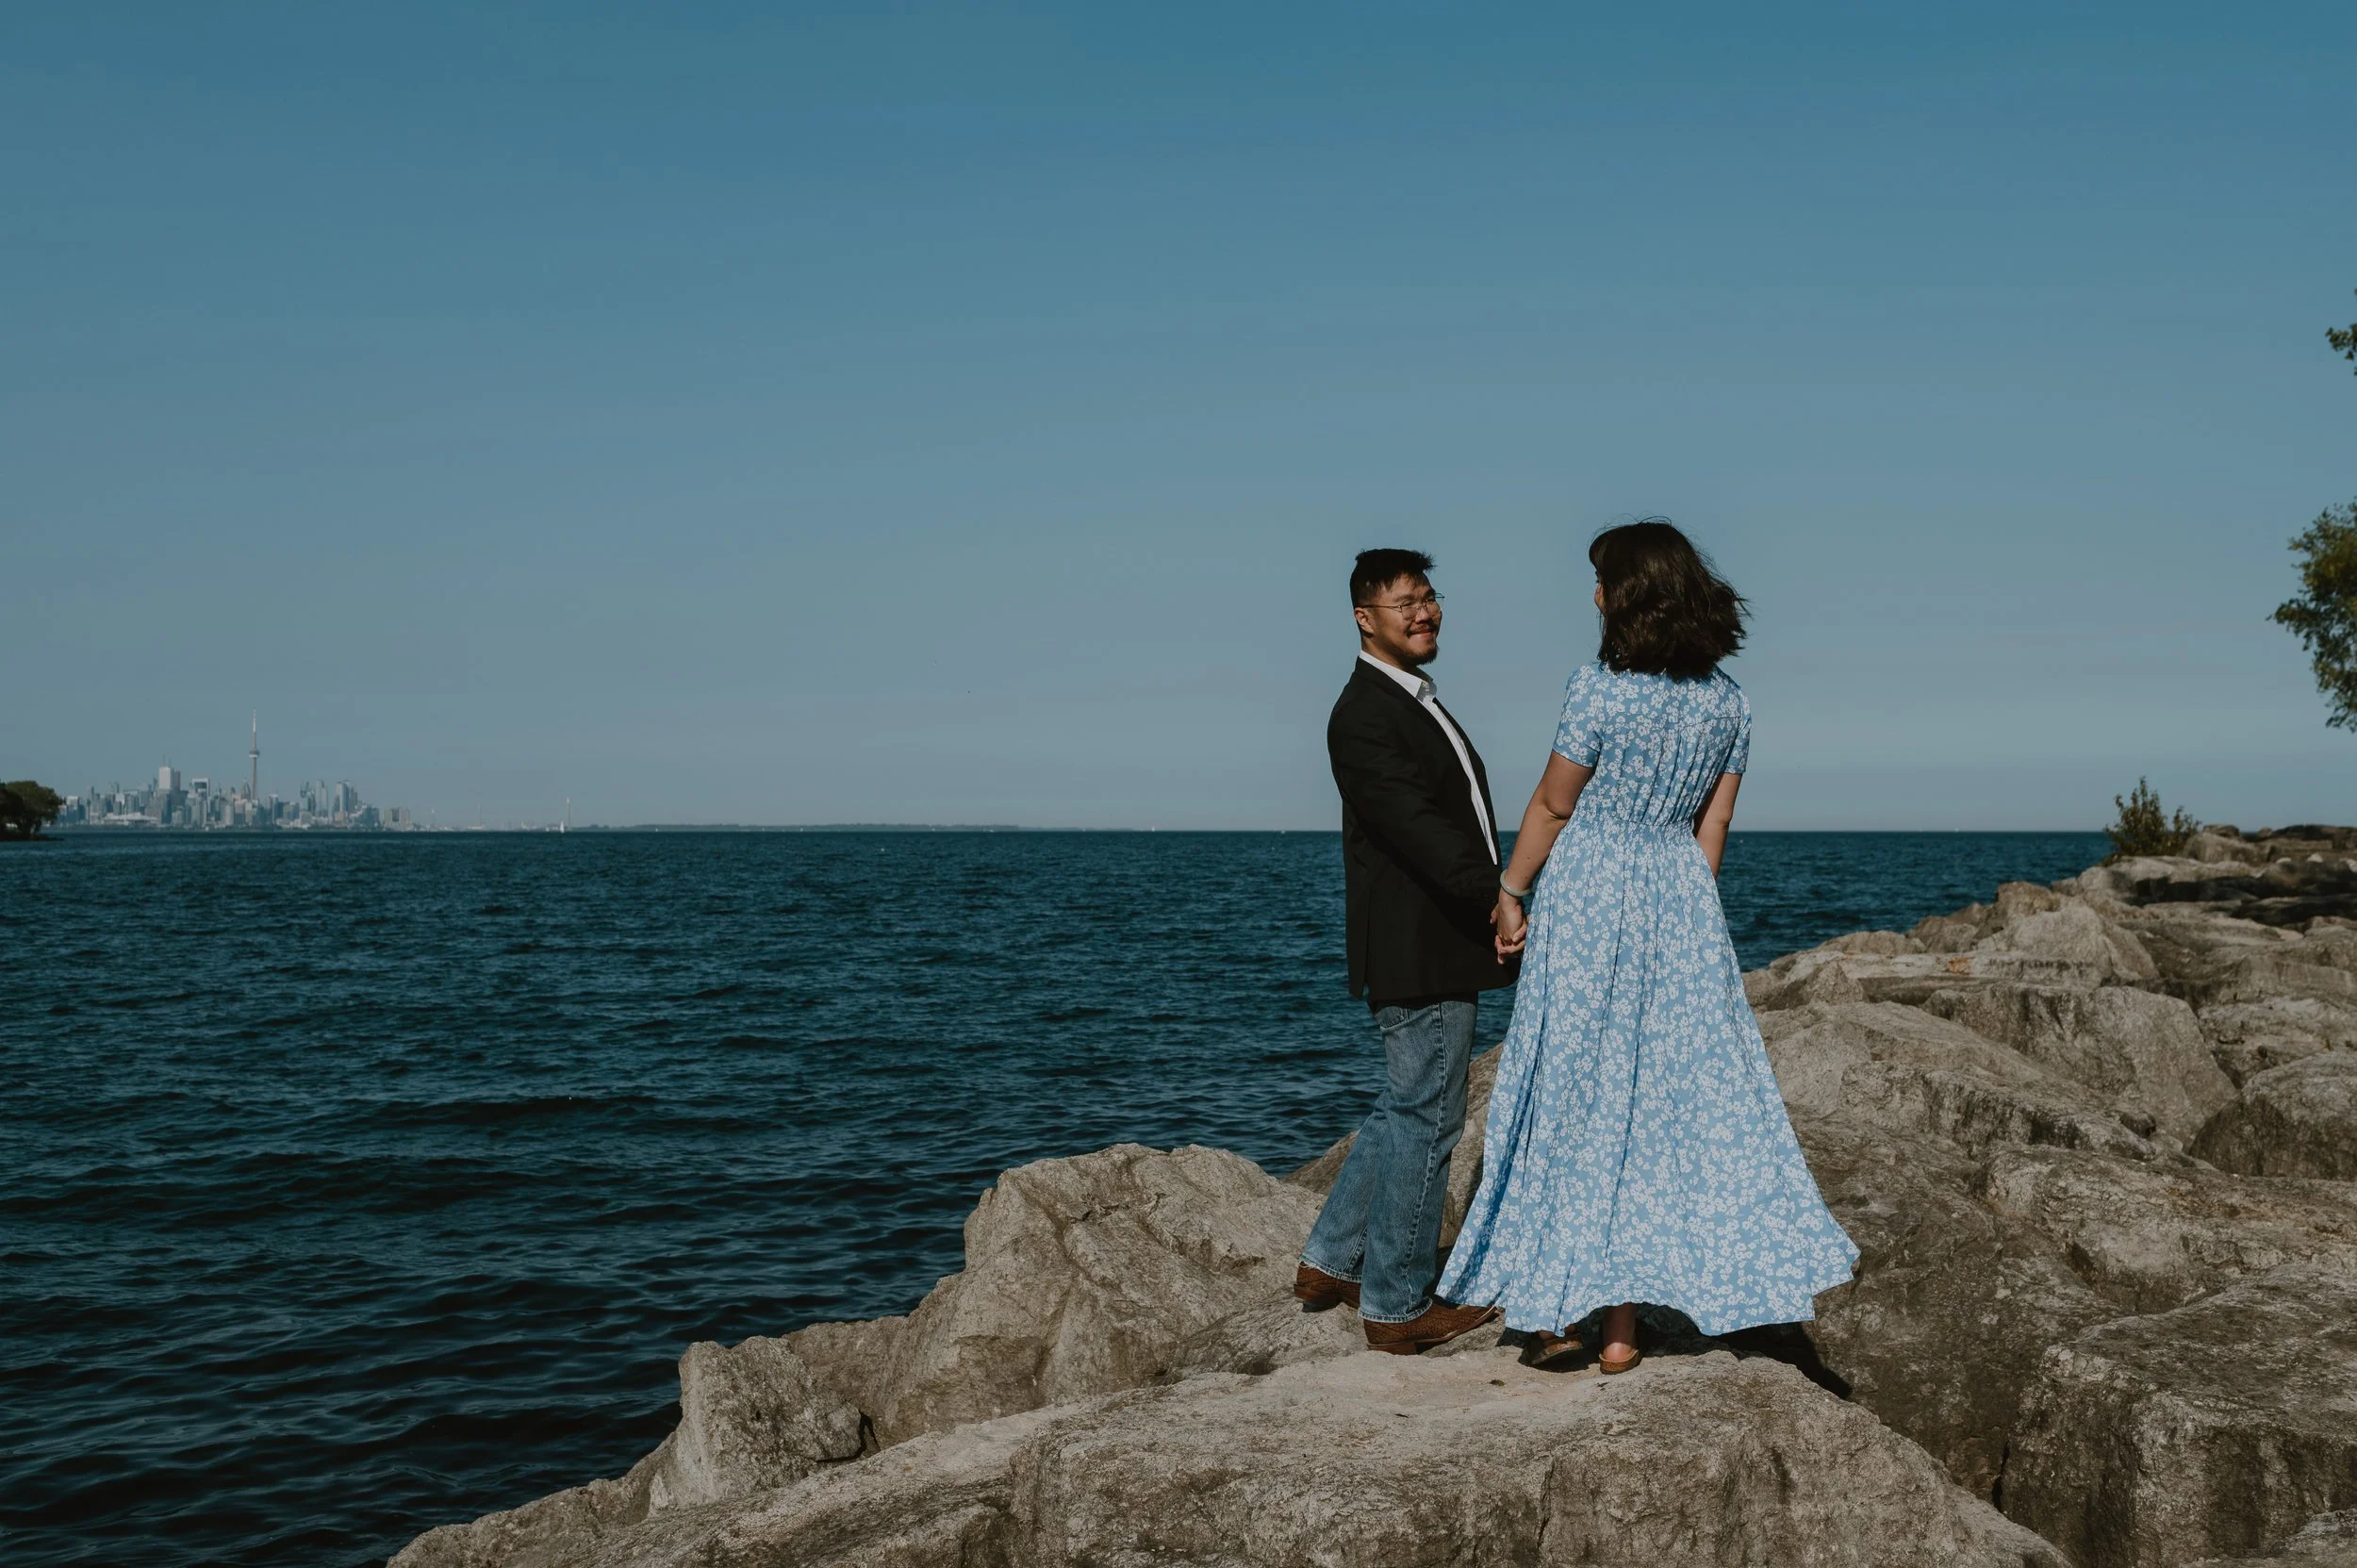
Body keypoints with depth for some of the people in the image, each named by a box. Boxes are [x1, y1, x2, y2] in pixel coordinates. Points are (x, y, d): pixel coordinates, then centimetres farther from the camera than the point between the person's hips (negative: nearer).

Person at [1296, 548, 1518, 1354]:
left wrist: (1492, 906, 16)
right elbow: (1414, 823, -27)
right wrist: (1494, 897, -33)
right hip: (1417, 952, -11)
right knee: (1426, 1118, -2)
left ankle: (1331, 1260, 30)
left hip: (1441, 946, 11)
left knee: (1406, 1108, 20)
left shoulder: (1414, 701, 17)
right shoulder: (1363, 716, -16)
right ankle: (1397, 1306, 10)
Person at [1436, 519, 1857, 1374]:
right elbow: (1711, 832, 8)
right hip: (1680, 901, 5)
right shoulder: (1728, 702, 3)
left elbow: (1553, 806, -7)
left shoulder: (1601, 687, -14)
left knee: (1572, 1098, 6)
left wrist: (1511, 892, 5)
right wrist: (1684, 915, 16)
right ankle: (1622, 1323, 12)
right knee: (1666, 1097, 9)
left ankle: (1555, 1309, 9)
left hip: (1586, 895, -5)